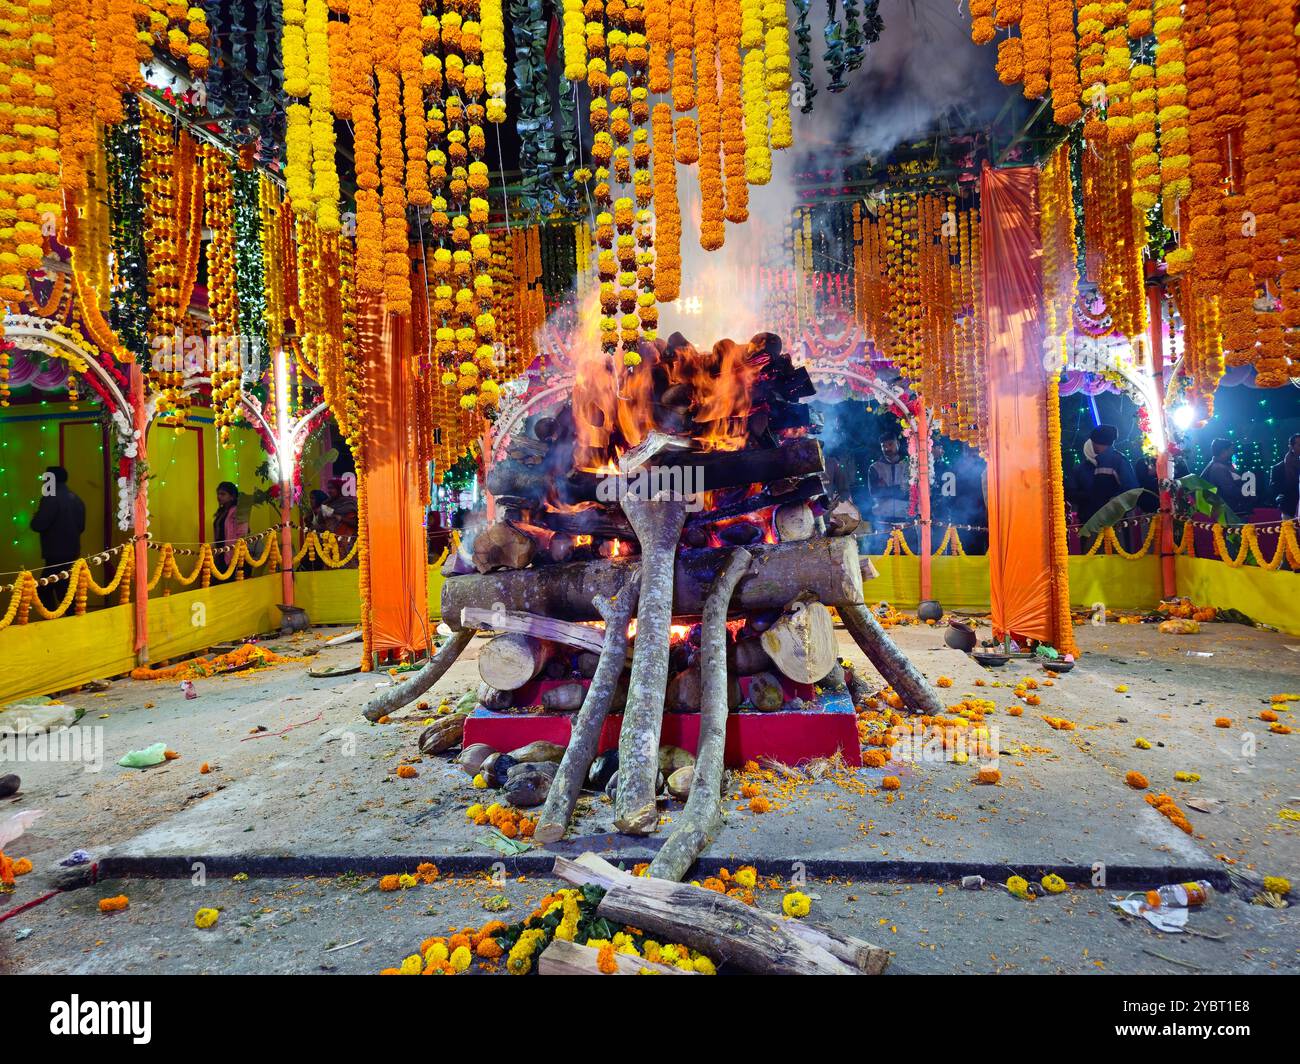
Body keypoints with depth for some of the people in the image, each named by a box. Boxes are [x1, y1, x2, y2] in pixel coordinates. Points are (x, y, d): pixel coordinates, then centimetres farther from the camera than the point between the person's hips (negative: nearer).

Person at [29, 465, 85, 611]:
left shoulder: (51, 498, -14)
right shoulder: (76, 499, 12)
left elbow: (38, 525, -18)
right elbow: (81, 526, 18)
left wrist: (35, 518, 1)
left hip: (56, 554, -8)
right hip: (72, 552, 8)